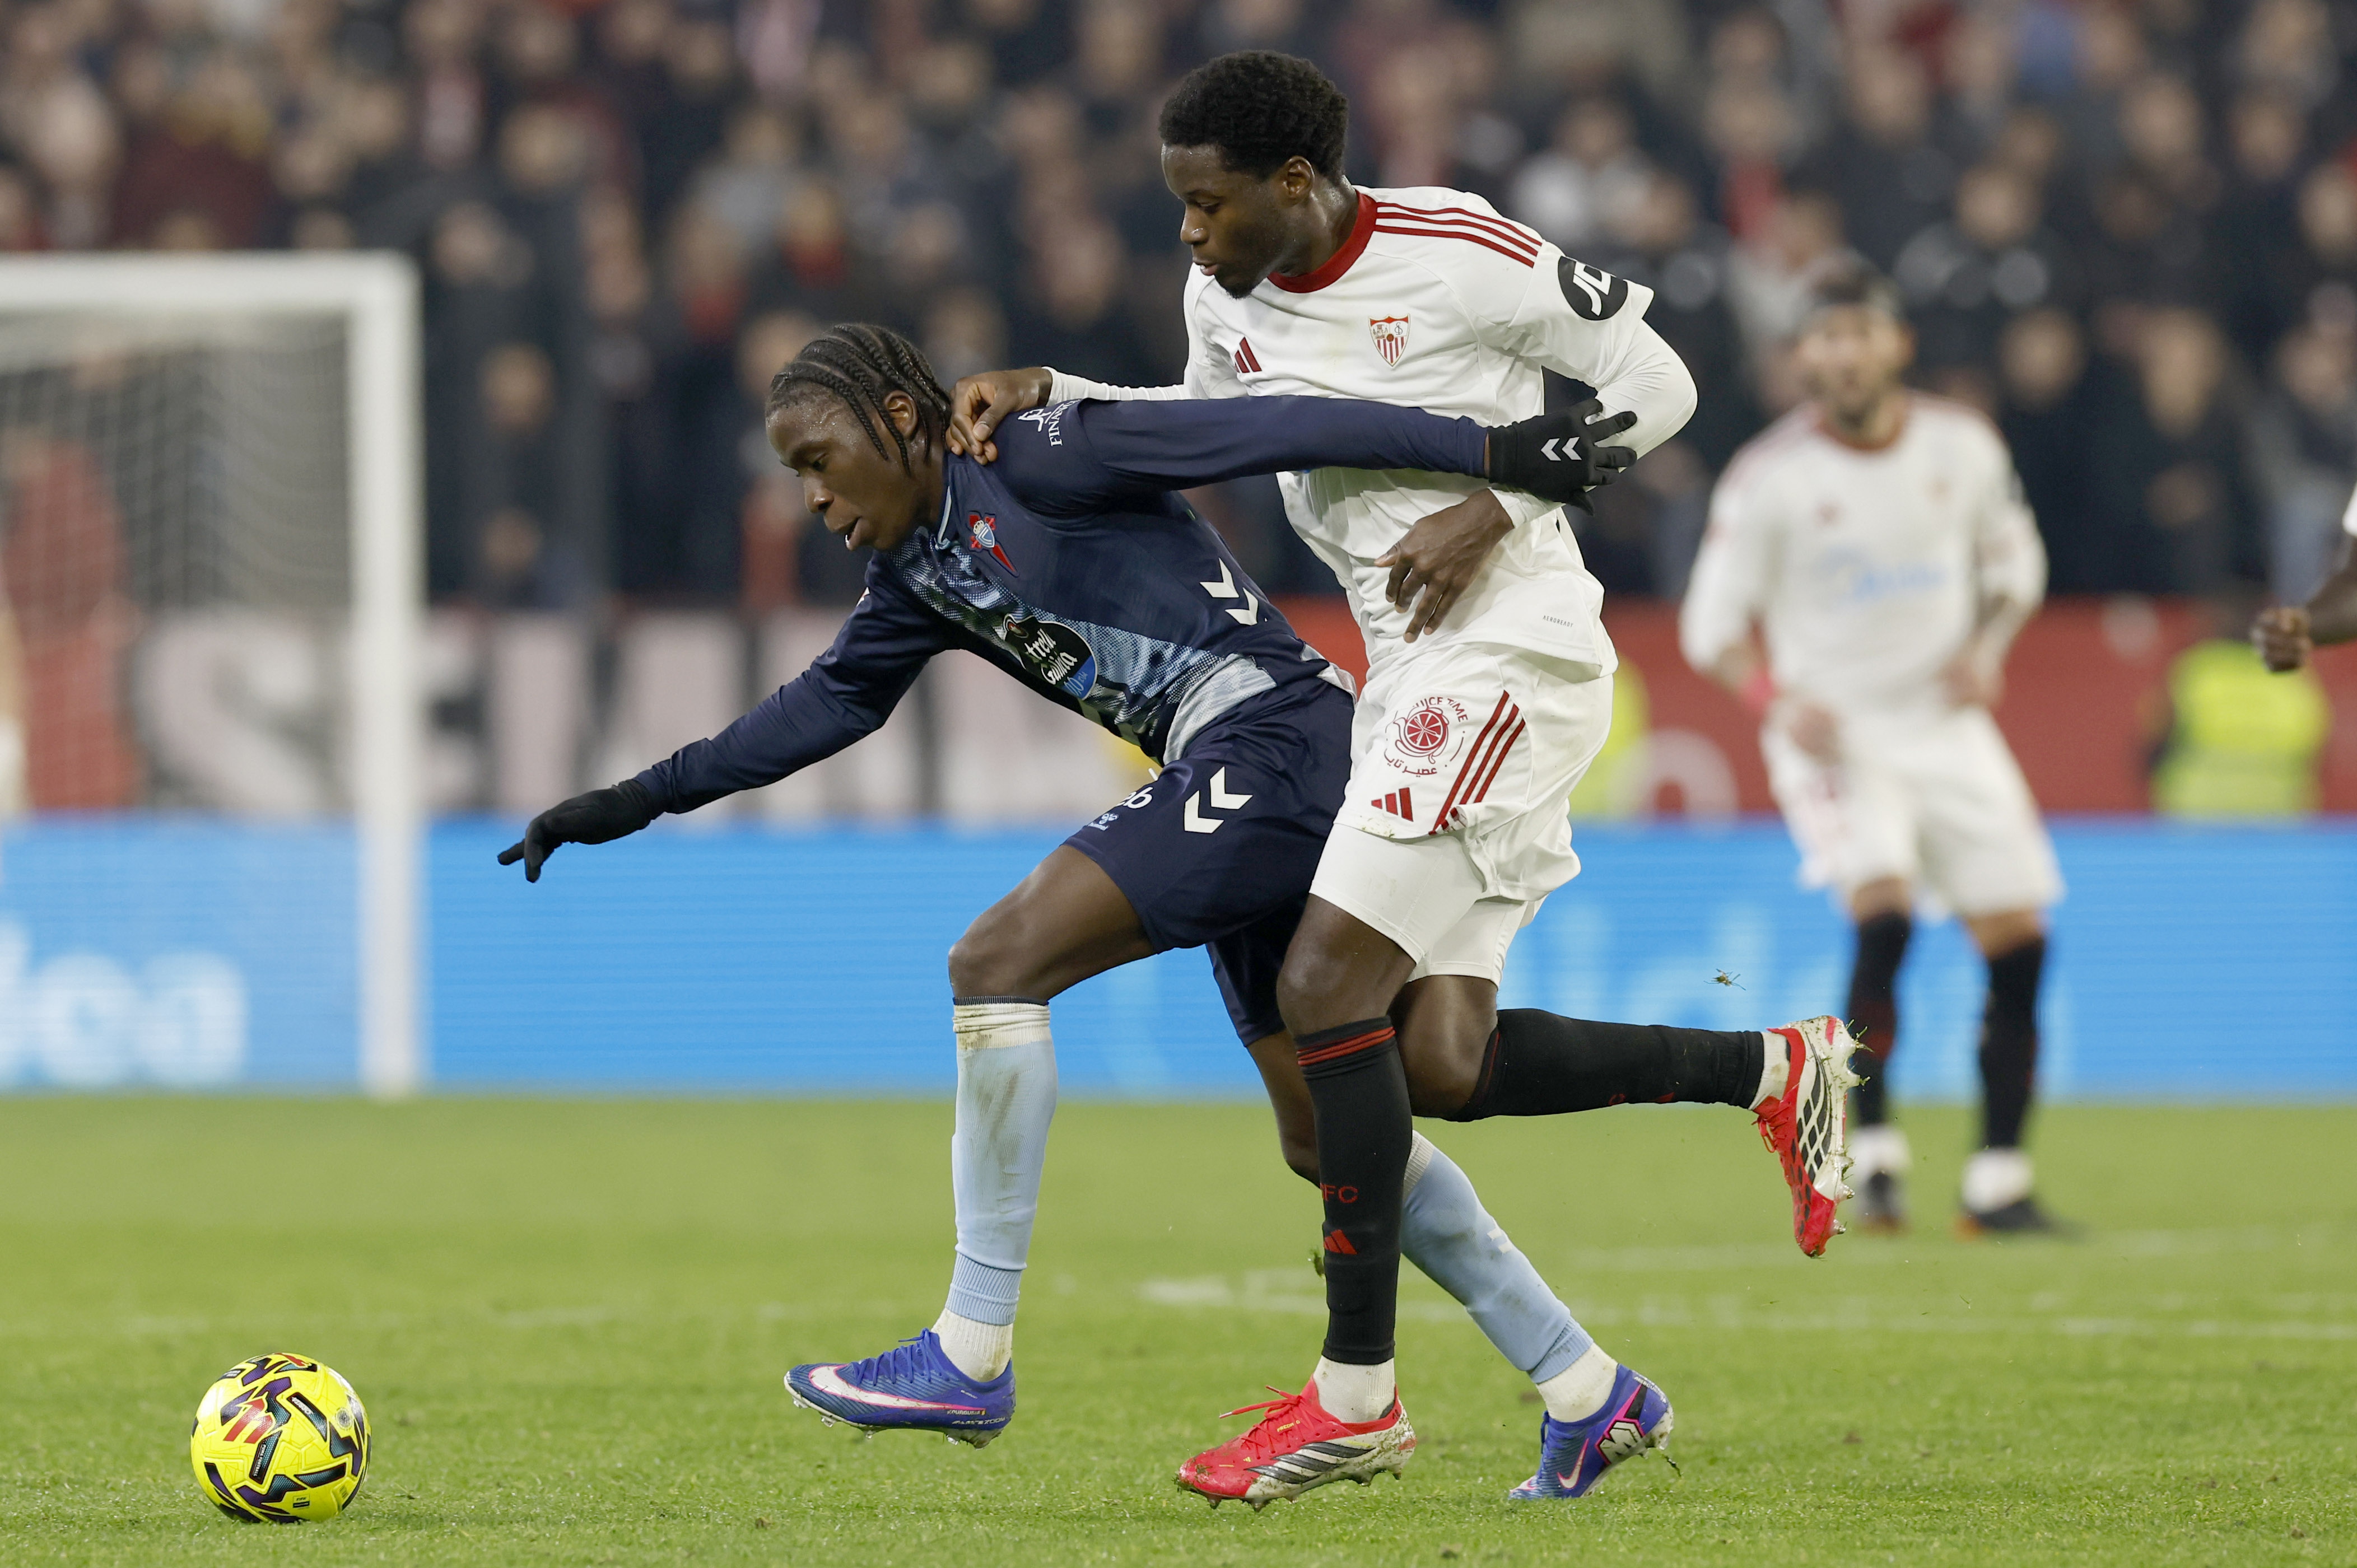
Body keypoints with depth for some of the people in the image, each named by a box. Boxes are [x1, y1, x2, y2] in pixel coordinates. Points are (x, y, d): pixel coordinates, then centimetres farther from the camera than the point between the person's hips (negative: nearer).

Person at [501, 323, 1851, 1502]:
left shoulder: (1033, 463, -7)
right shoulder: (922, 572, 19)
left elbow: (1275, 431, -11)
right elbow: (827, 706, 30)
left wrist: (1487, 451, -17)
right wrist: (638, 802, 27)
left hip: (1274, 736, -10)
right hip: (1245, 790, 10)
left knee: (998, 966, -17)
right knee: (1330, 1137, 11)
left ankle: (973, 1358, -17)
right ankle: (1587, 1388, 16)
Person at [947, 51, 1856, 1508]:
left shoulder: (1455, 253, -13)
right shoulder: (1230, 293, 9)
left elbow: (1654, 379, -6)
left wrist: (1496, 504, -16)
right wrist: (1040, 393, 15)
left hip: (1513, 650, -8)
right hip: (1412, 676, 8)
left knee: (1327, 983, -16)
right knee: (1443, 1064, -1)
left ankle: (1356, 1393, -11)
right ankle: (1772, 1070, 19)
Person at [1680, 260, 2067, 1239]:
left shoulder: (1962, 448, -1)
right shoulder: (1768, 478, -11)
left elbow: (2014, 561, 15)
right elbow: (1712, 624, -4)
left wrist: (1988, 645, -5)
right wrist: (1777, 701, -22)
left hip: (1946, 726, 4)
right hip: (1834, 734, -4)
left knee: (2018, 939, 0)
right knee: (1883, 912, -26)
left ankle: (1998, 1184, 12)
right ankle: (1873, 1155, -16)